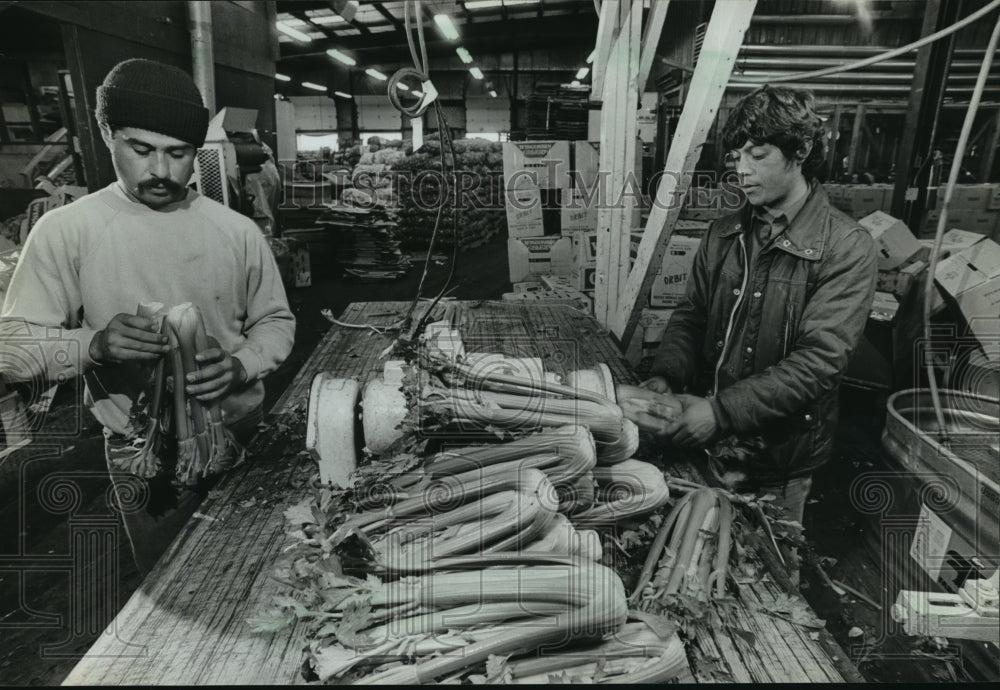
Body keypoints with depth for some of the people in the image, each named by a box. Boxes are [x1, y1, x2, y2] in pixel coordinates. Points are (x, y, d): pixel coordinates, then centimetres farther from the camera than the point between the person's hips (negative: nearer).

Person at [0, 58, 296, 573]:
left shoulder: (237, 231, -3)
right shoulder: (64, 231, -8)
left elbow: (275, 321, 5)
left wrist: (239, 366, -16)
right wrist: (95, 344, -26)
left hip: (242, 434, 2)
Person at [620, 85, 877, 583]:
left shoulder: (846, 247, -14)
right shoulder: (726, 233, 3)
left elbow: (818, 361, -22)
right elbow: (690, 315, 4)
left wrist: (721, 410, -30)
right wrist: (664, 379, -15)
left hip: (776, 465, -4)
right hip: (705, 445, 4)